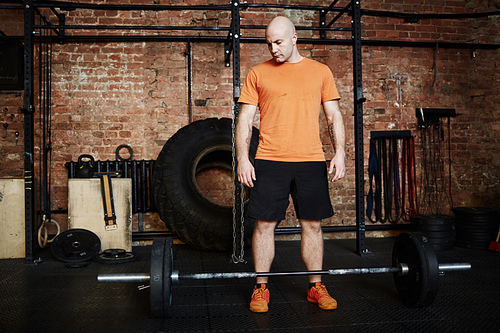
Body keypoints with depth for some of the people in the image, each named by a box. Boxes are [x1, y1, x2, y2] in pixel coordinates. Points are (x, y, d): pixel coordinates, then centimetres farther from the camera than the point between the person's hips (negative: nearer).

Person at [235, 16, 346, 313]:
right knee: (265, 224, 1)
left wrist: (340, 153, -1)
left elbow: (334, 115, 10)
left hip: (311, 160, 1)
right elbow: (245, 119, 4)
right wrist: (243, 158, -5)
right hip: (269, 161, -1)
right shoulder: (258, 74, 7)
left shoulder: (320, 71, 10)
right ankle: (261, 288, 15)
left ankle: (316, 287, 21)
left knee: (312, 223, 7)